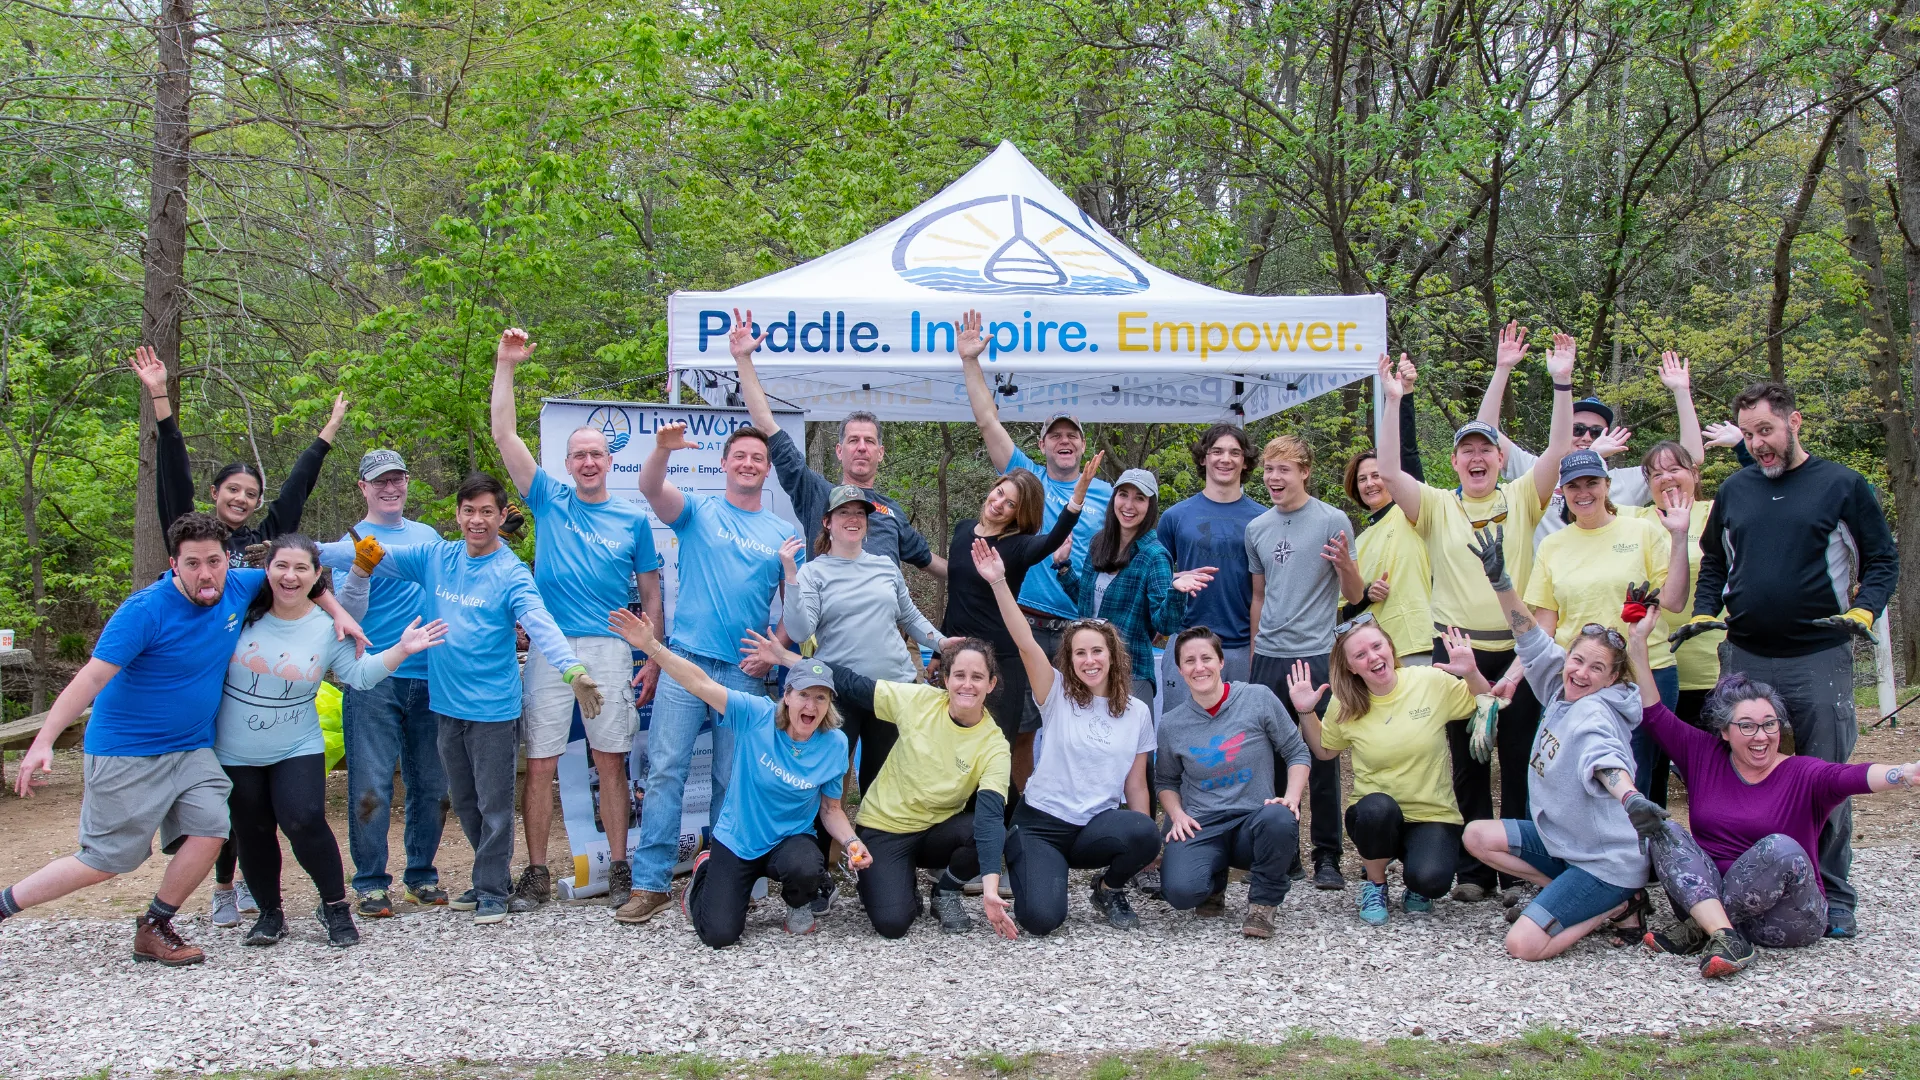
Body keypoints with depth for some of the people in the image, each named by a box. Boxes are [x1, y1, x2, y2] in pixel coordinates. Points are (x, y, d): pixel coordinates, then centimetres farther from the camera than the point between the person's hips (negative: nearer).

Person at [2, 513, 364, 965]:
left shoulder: (238, 588, -3)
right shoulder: (146, 611, -20)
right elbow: (91, 677, -24)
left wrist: (338, 612, 7)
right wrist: (42, 743, -31)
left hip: (192, 748, 6)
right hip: (125, 752, -5)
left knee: (210, 830, -12)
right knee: (109, 859, -2)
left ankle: (152, 929, 7)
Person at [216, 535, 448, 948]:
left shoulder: (328, 628, -5)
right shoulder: (243, 611, -8)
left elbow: (360, 674, -6)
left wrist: (401, 649, -17)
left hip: (298, 748, -1)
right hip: (235, 751, 1)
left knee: (304, 822, -17)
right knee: (252, 832, 9)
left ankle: (335, 906, 2)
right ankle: (269, 912, 28)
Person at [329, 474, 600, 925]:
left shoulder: (512, 574, -11)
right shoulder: (435, 557, 5)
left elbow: (540, 624, -25)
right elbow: (374, 555, 6)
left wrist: (573, 670, -41)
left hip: (493, 706, -6)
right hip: (447, 702, 6)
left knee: (494, 804, 1)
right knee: (464, 802, 16)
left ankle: (492, 889, 13)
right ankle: (492, 877, 30)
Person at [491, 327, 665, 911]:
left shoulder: (634, 518, 9)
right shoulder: (549, 500, 9)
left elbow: (651, 594, 11)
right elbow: (504, 435, 2)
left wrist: (653, 659, 4)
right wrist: (505, 364, -4)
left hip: (609, 649, 0)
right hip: (549, 646, 0)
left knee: (610, 760, 4)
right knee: (541, 763, 2)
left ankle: (619, 869, 13)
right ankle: (537, 873, 11)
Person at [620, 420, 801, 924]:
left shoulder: (784, 534, 12)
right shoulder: (698, 510, 7)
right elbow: (651, 489, -13)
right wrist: (663, 449, -32)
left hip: (746, 672, 2)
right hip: (687, 660, -1)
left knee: (733, 780, 6)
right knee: (665, 770, -6)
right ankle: (650, 884, -2)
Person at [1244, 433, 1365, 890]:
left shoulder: (1333, 521, -2)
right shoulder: (1257, 529, 11)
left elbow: (1355, 596, -1)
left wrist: (1346, 564, -21)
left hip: (1316, 655, -4)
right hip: (1268, 657, 4)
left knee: (1322, 759, 1)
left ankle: (1327, 855, 9)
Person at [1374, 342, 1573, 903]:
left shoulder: (1521, 500, 6)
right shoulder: (1437, 506, 5)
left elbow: (1558, 452, -7)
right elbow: (1388, 471, -10)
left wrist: (1562, 383, -17)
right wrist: (1392, 403, -19)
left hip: (1518, 650, 0)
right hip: (1459, 651, 0)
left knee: (1521, 762, 5)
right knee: (1468, 765, 7)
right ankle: (1474, 871, 16)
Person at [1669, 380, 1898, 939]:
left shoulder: (1843, 486, 2)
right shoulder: (1734, 490, 12)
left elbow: (1882, 560, 4)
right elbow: (1713, 563, 21)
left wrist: (1862, 611, -12)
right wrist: (1703, 615, 5)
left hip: (1820, 658, -3)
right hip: (1744, 657, 4)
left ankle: (1832, 895, 13)